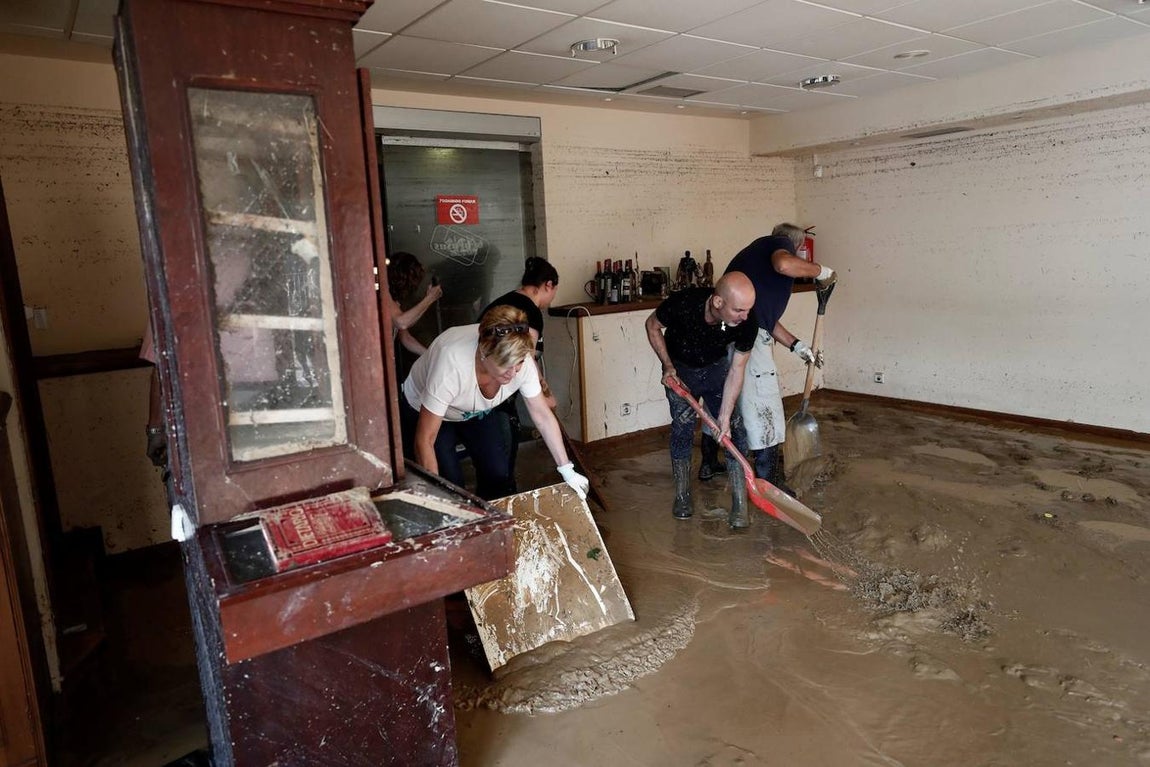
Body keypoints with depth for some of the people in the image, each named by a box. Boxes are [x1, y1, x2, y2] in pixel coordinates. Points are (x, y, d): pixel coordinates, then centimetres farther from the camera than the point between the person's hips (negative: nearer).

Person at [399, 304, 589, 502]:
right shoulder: (452, 364, -43)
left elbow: (543, 416, -15)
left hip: (477, 413, 4)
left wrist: (567, 470, -17)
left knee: (499, 475, -5)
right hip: (424, 413, -4)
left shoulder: (520, 361, -29)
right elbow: (424, 441, -36)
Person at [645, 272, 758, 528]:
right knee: (682, 430, -2)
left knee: (734, 431, -7)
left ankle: (740, 504, -1)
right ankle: (682, 496, 16)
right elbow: (652, 326, -14)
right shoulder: (683, 304, -36)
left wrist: (725, 417, -20)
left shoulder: (746, 323, -30)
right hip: (681, 369, -1)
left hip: (716, 367, 2)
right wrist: (667, 366, -19)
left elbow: (736, 370, -19)